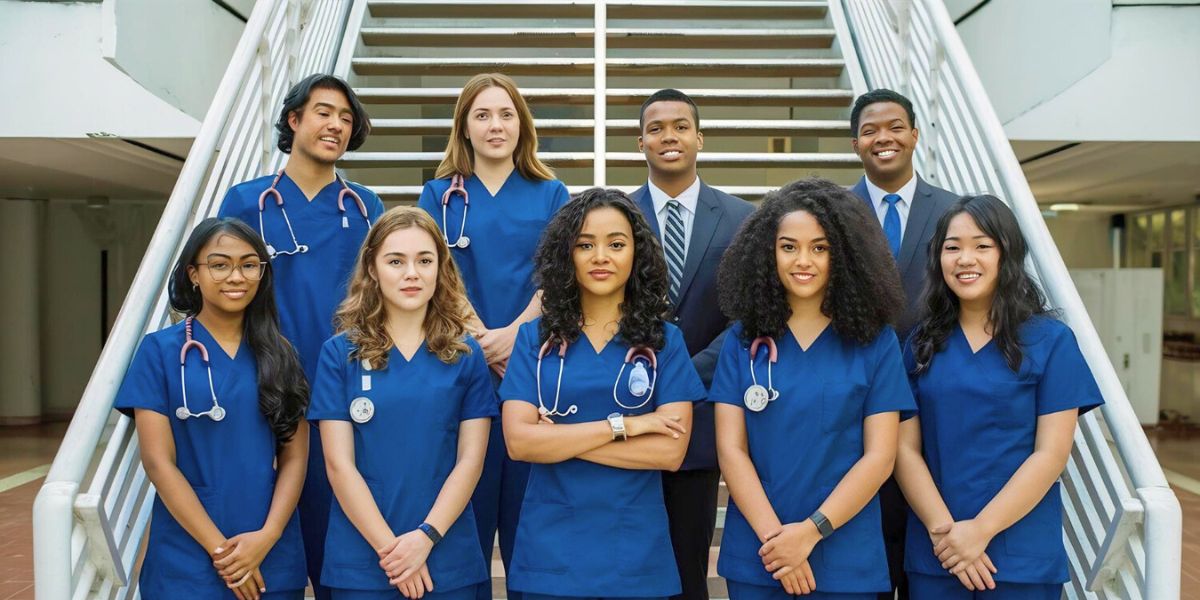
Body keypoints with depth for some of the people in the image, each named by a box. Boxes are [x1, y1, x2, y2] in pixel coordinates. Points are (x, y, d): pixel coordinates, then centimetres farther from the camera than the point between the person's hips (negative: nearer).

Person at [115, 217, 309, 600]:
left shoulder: (279, 355, 4)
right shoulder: (160, 350, -3)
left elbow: (295, 457, 2)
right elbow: (158, 461, -7)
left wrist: (267, 536, -12)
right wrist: (219, 548, -11)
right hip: (188, 561, -2)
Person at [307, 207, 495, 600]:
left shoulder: (466, 355, 2)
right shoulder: (340, 353, 0)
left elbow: (470, 459, -1)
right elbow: (339, 463, -5)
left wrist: (425, 537, -13)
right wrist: (389, 547, -11)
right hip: (360, 561, -1)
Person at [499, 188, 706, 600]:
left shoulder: (665, 341, 0)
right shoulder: (535, 337, 1)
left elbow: (670, 450, -10)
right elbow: (519, 441, -10)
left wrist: (559, 440, -12)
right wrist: (621, 425, -14)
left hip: (635, 555, 0)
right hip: (550, 553, 0)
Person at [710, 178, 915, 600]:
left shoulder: (876, 342, -2)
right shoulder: (743, 339, 1)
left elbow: (879, 456, -5)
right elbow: (731, 449, -3)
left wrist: (810, 532, -14)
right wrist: (774, 536, -13)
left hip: (845, 560, -1)